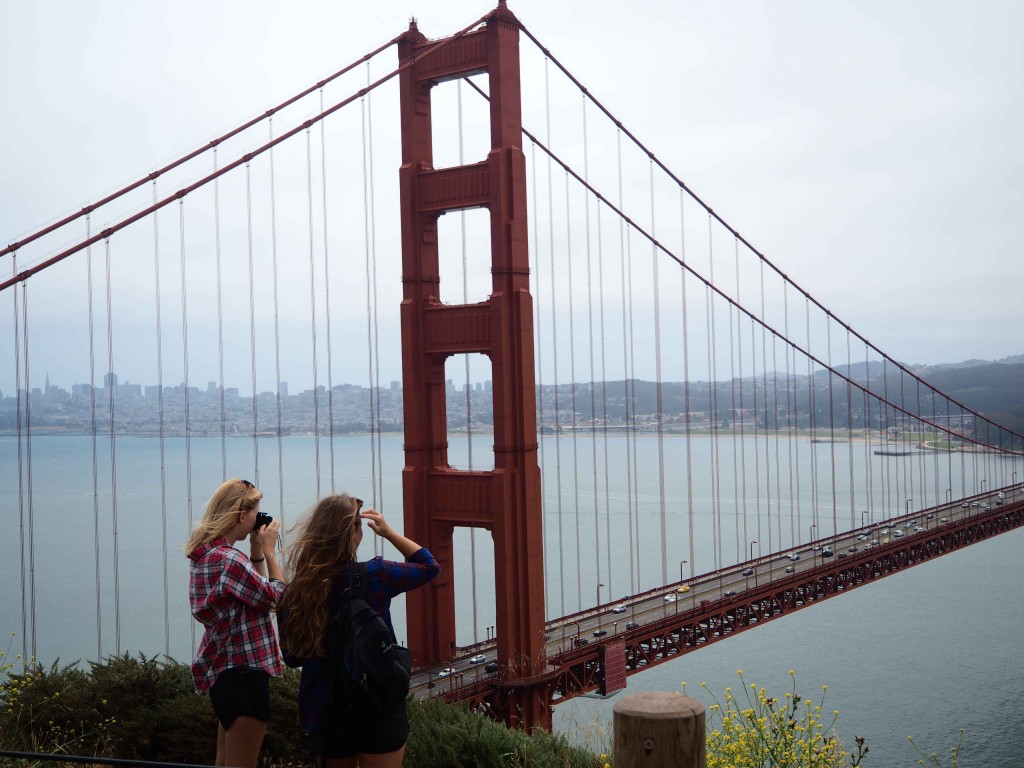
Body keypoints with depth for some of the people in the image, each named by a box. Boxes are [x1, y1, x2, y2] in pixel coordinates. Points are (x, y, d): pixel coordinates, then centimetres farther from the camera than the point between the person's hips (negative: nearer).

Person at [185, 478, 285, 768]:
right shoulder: (229, 559, -20)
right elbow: (277, 597, -13)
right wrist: (268, 550, -5)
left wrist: (257, 552, 9)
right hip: (244, 671, -11)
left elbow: (254, 591, 18)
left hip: (225, 670, 11)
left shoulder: (206, 553, 10)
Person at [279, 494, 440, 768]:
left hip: (323, 712, 3)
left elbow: (292, 657, 7)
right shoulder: (374, 575, -14)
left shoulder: (294, 593, -6)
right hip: (378, 708, -3)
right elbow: (430, 566, 4)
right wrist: (389, 532, 8)